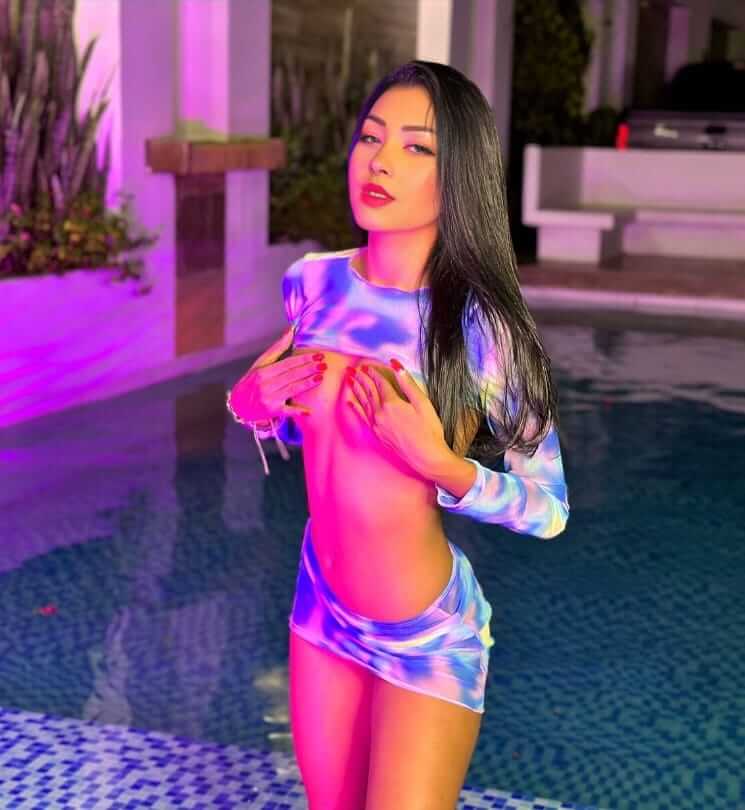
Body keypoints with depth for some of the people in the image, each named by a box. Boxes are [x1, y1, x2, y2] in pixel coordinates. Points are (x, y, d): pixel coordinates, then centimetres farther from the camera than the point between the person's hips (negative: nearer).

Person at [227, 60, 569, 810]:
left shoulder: (479, 326, -22)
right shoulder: (314, 283, -7)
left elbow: (549, 510, -14)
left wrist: (441, 465, -30)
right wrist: (253, 402, -10)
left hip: (429, 638, -5)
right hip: (323, 607, 5)